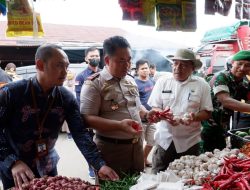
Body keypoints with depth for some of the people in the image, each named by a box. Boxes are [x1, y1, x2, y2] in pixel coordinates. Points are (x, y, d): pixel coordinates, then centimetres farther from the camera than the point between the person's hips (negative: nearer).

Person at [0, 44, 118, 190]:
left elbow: (80, 133, -14)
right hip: (13, 172, -3)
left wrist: (99, 164, -24)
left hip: (47, 168, 4)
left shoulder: (66, 98, -9)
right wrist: (13, 162, -30)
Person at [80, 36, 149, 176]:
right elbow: (87, 118, -20)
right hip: (111, 148, -6)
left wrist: (147, 114, 1)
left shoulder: (131, 80, 10)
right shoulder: (94, 84, -13)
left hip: (137, 145, 7)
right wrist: (119, 125, -30)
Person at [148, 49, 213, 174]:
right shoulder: (162, 82, 2)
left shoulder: (201, 85, -1)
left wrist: (194, 117, -20)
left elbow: (207, 112, 1)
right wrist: (163, 114, -19)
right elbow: (154, 108, 2)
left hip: (189, 141, 0)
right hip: (165, 140, 1)